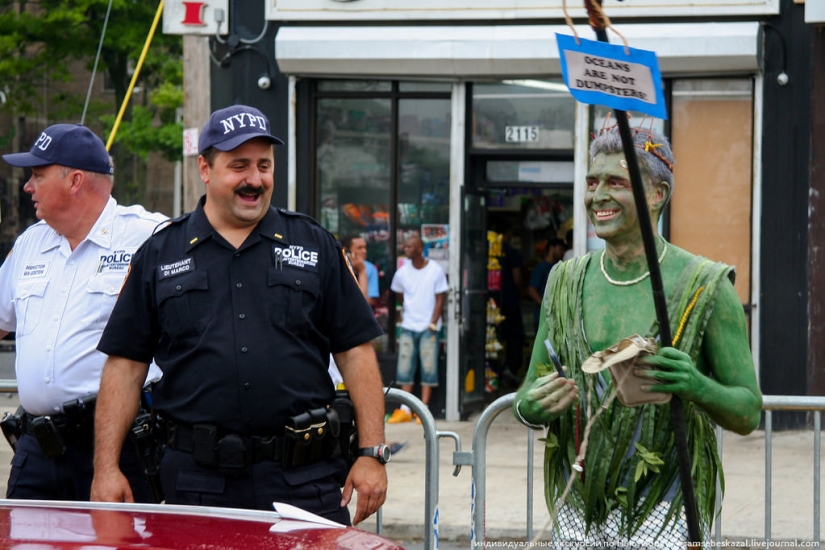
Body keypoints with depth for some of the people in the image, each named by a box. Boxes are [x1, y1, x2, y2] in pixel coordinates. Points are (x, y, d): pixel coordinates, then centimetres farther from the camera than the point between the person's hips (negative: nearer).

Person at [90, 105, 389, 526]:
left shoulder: (315, 247, 10)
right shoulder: (159, 255, 8)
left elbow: (356, 353, 8)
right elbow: (125, 366, 7)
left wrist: (372, 453, -1)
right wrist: (106, 468, -1)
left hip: (305, 480, 0)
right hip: (197, 483, 0)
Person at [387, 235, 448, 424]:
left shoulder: (435, 270, -7)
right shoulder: (402, 272, 2)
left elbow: (440, 299, -5)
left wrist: (433, 324, -10)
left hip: (428, 328, -3)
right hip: (408, 327, 3)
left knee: (428, 369, -3)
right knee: (405, 369, 1)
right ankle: (405, 410, 5)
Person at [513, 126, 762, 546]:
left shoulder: (703, 287, -5)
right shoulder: (566, 283, 8)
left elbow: (748, 413, -3)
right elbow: (526, 403, 13)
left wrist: (697, 386, -24)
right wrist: (537, 407, -11)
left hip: (662, 515, -4)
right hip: (576, 513, 4)